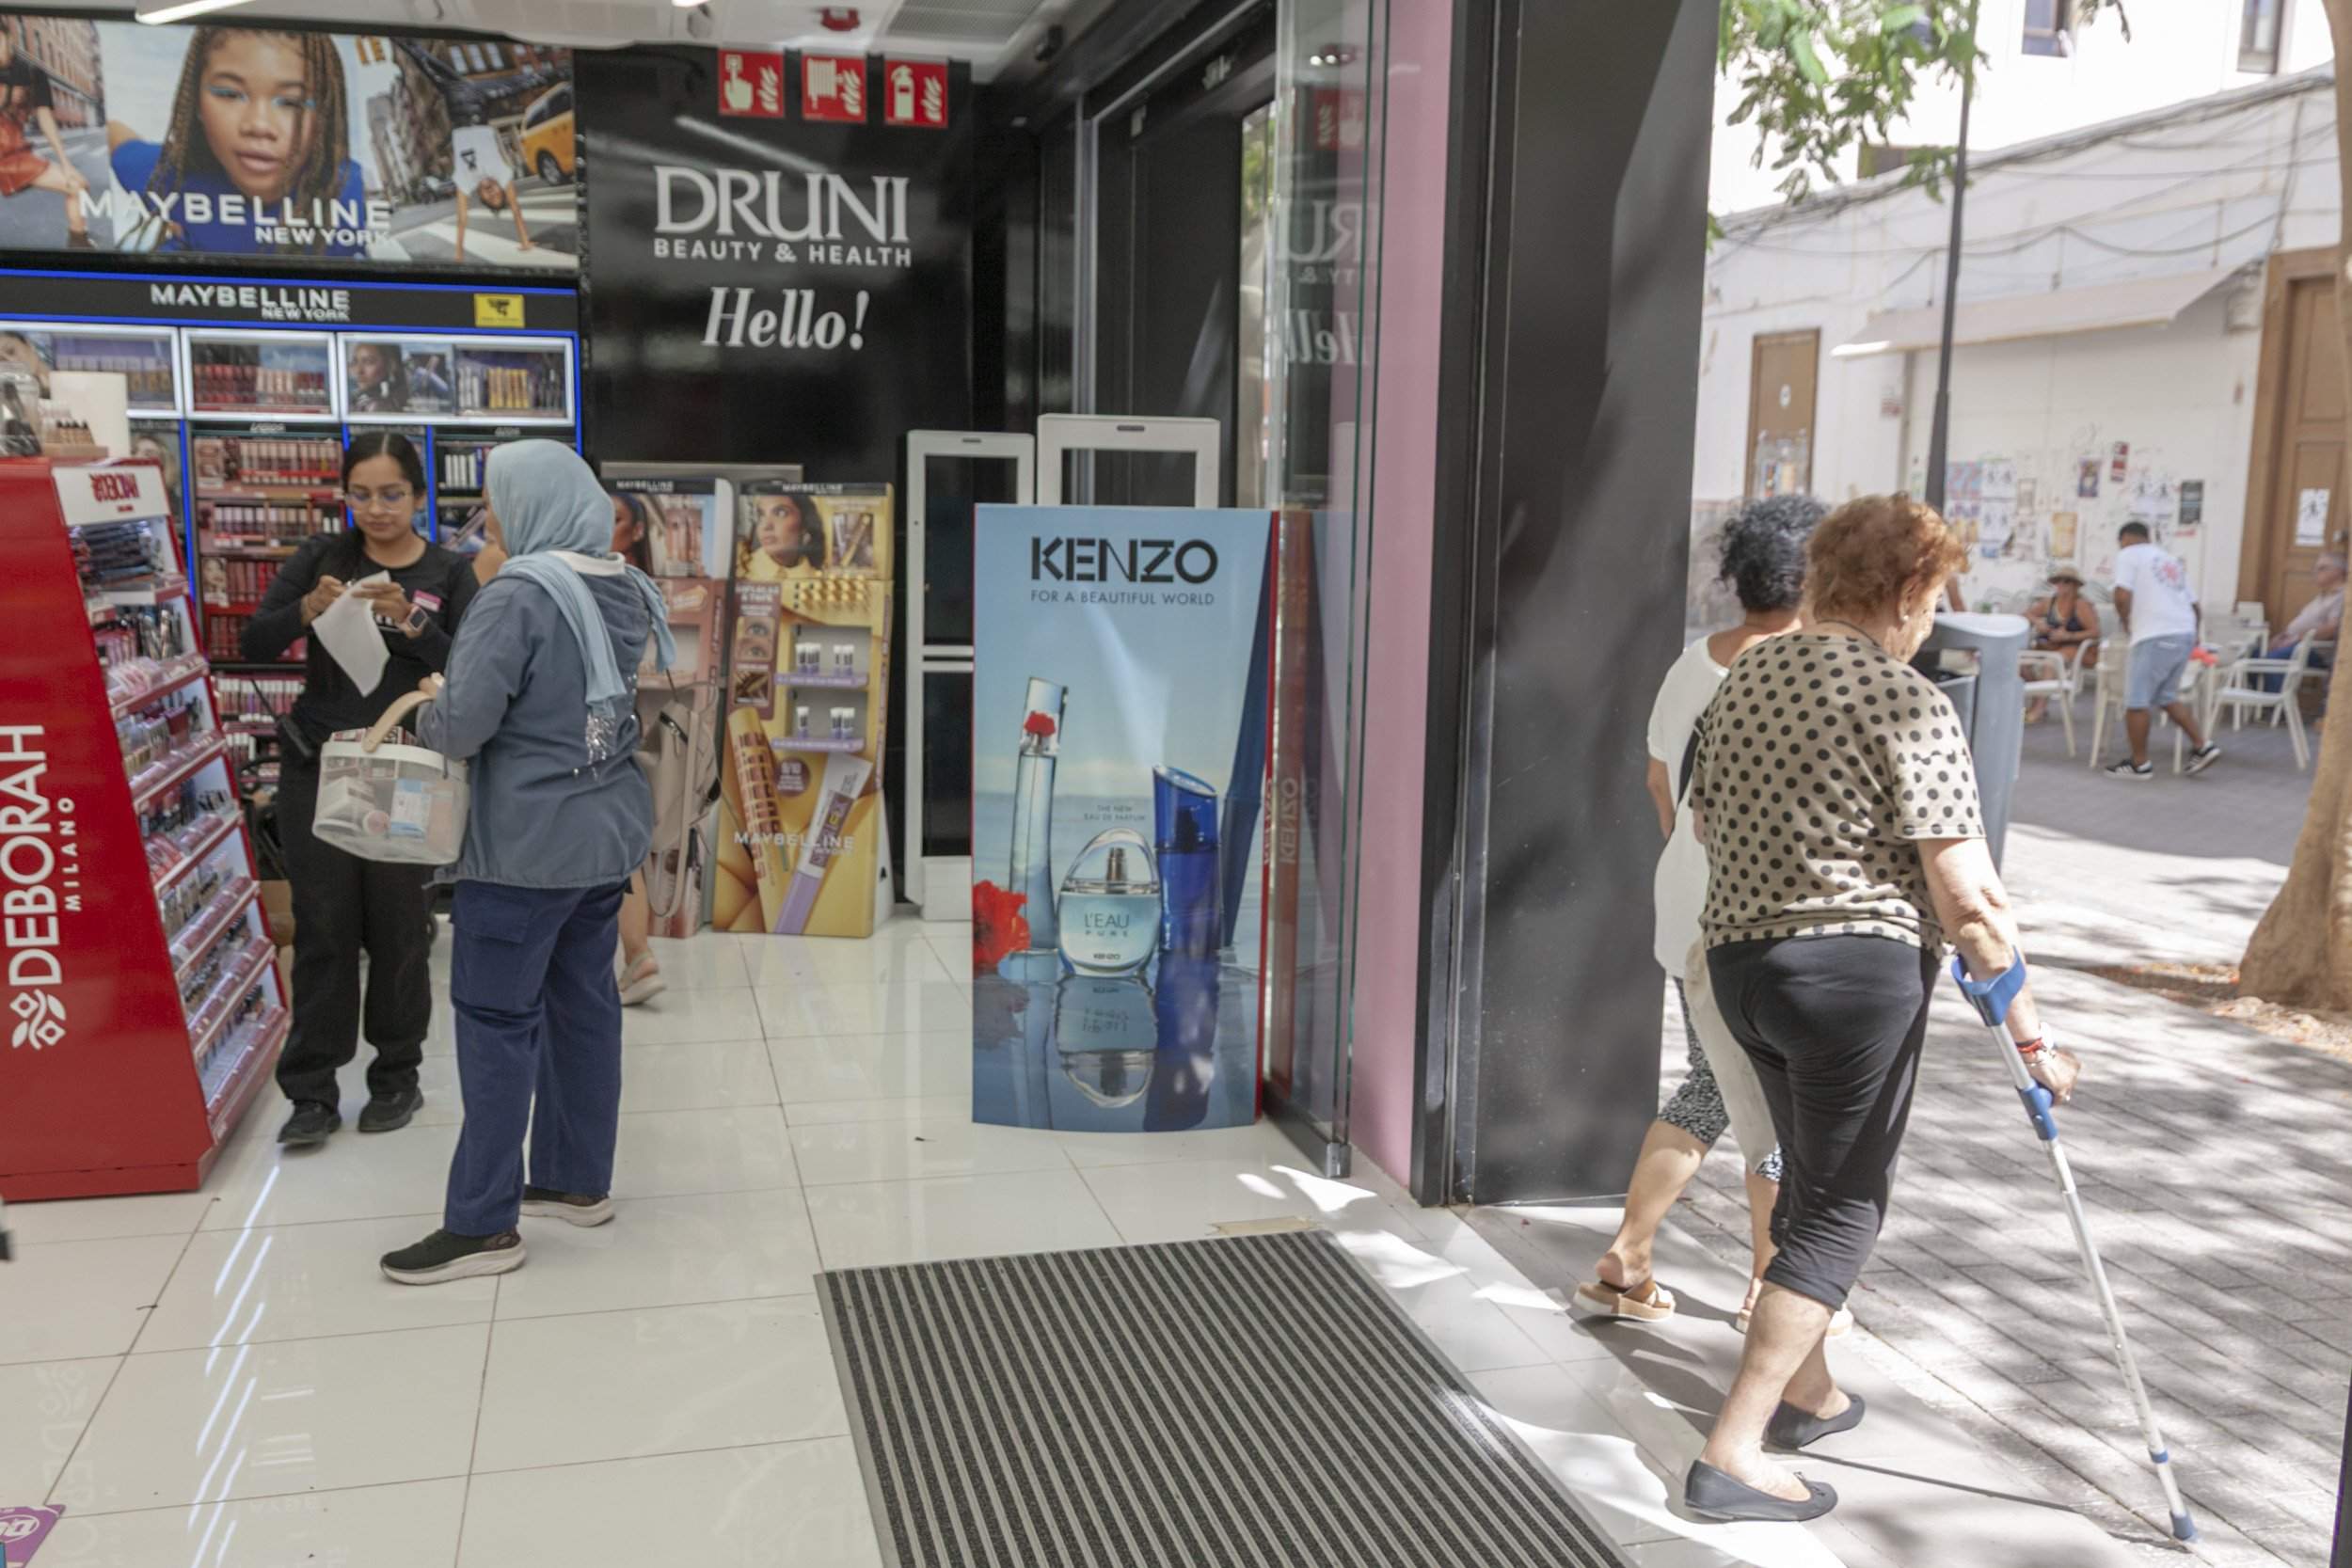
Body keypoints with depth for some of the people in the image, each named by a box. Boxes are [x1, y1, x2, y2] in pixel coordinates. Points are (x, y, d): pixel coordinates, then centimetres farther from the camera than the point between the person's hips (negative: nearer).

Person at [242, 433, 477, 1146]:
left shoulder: (449, 574, 1)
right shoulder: (322, 555, 4)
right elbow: (253, 644, -2)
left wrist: (410, 623, -23)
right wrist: (307, 610, -20)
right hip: (316, 769, 1)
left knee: (397, 928, 6)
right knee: (323, 928, 3)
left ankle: (397, 1078, 19)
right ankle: (312, 1092, 8)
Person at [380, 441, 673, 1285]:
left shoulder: (519, 596, -18)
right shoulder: (632, 593, 6)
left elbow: (461, 726, -21)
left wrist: (429, 708, 0)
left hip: (527, 846, -8)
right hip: (609, 833, 8)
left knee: (497, 1021, 0)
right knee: (584, 1003, 16)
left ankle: (483, 1224, 6)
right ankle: (578, 1181, 27)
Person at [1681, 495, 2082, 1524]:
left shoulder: (1745, 679, 8)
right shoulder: (1908, 705, -14)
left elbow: (1703, 816, 19)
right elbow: (1968, 898, -16)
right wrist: (2028, 1034, -9)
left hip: (1738, 960, 8)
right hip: (1858, 972, -7)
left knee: (1811, 1178, 24)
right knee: (1844, 1208, 4)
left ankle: (1807, 1392, 39)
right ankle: (1731, 1454, 4)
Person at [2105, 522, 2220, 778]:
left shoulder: (2128, 554, 3)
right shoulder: (2171, 559, 26)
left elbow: (2123, 596, -11)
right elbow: (2194, 605, 25)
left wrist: (2126, 622, 6)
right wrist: (2193, 637, 37)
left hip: (2156, 637, -8)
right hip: (2185, 634, 8)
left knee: (2135, 701, 0)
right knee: (2166, 697, 21)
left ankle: (2139, 764, 5)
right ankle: (2203, 747, 15)